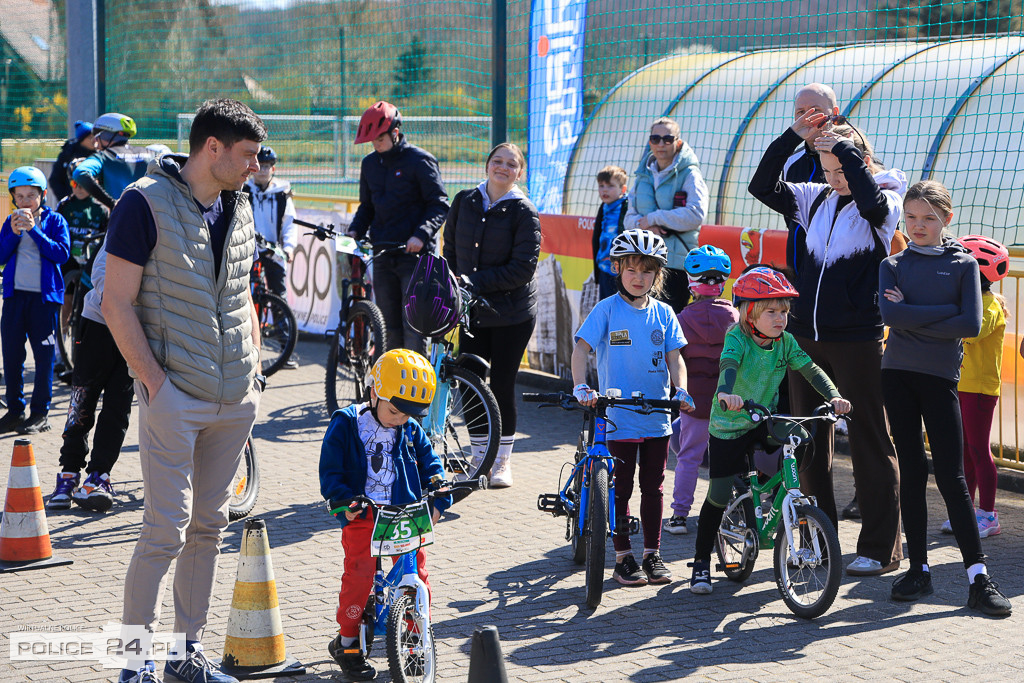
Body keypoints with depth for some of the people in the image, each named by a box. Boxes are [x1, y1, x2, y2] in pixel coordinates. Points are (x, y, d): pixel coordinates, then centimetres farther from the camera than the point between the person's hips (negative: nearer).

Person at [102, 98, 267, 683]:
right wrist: (155, 382, -16)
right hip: (175, 395, -7)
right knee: (167, 531, -8)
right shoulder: (146, 203, -9)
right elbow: (118, 304, -11)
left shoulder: (239, 207, 12)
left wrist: (254, 373, 11)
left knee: (210, 525, 11)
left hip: (235, 400, 7)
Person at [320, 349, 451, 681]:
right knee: (359, 574, -15)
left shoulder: (412, 432, 8)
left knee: (417, 574, -5)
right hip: (361, 516, -3)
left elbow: (430, 465, 14)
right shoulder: (346, 424, -2)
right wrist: (342, 500, -18)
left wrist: (437, 499, -2)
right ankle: (347, 642, 2)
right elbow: (330, 470, -3)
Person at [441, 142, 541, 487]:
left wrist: (478, 281, -18)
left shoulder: (524, 212, -10)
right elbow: (451, 249, 15)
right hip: (471, 309, 4)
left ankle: (503, 461, 15)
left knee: (502, 385, 0)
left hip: (512, 314, -4)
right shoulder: (464, 201, 3)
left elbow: (523, 268, -15)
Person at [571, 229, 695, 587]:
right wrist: (581, 386, -22)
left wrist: (681, 390, -11)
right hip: (619, 417, -3)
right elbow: (581, 348, -8)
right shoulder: (607, 309, -4)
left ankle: (653, 555, 20)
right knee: (621, 489, 3)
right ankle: (623, 558, 12)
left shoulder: (663, 313, 6)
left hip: (657, 417, 3)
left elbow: (674, 357, 6)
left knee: (653, 487, 10)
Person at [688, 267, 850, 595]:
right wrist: (725, 393, -60)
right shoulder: (737, 337, -19)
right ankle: (701, 562, 12)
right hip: (728, 426, -4)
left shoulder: (785, 341, -4)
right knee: (720, 496, -2)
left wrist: (833, 396, -29)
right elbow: (728, 366, -38)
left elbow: (810, 370, -11)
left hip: (765, 421, 4)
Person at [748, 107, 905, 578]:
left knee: (868, 440, -1)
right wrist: (793, 137, -6)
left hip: (857, 340, -6)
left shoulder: (886, 201, -5)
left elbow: (871, 200, -28)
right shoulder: (816, 199, 9)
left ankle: (881, 547, 5)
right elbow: (763, 187, 3)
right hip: (806, 335, 6)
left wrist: (844, 146, -21)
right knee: (810, 437, 11)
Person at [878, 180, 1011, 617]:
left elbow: (971, 325, -10)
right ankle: (918, 570, 12)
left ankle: (978, 578, -3)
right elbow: (890, 314, -11)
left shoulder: (963, 264, 4)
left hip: (941, 378, -2)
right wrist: (943, 312, -14)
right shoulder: (893, 266, 8)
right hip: (898, 375, 2)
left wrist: (912, 317, -10)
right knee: (912, 472, 4)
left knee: (951, 478, -5)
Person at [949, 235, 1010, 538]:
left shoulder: (991, 305, -13)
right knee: (965, 451, 11)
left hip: (981, 387, -9)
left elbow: (974, 330, -32)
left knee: (979, 450, -4)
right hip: (960, 385, 9)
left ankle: (988, 515, 2)